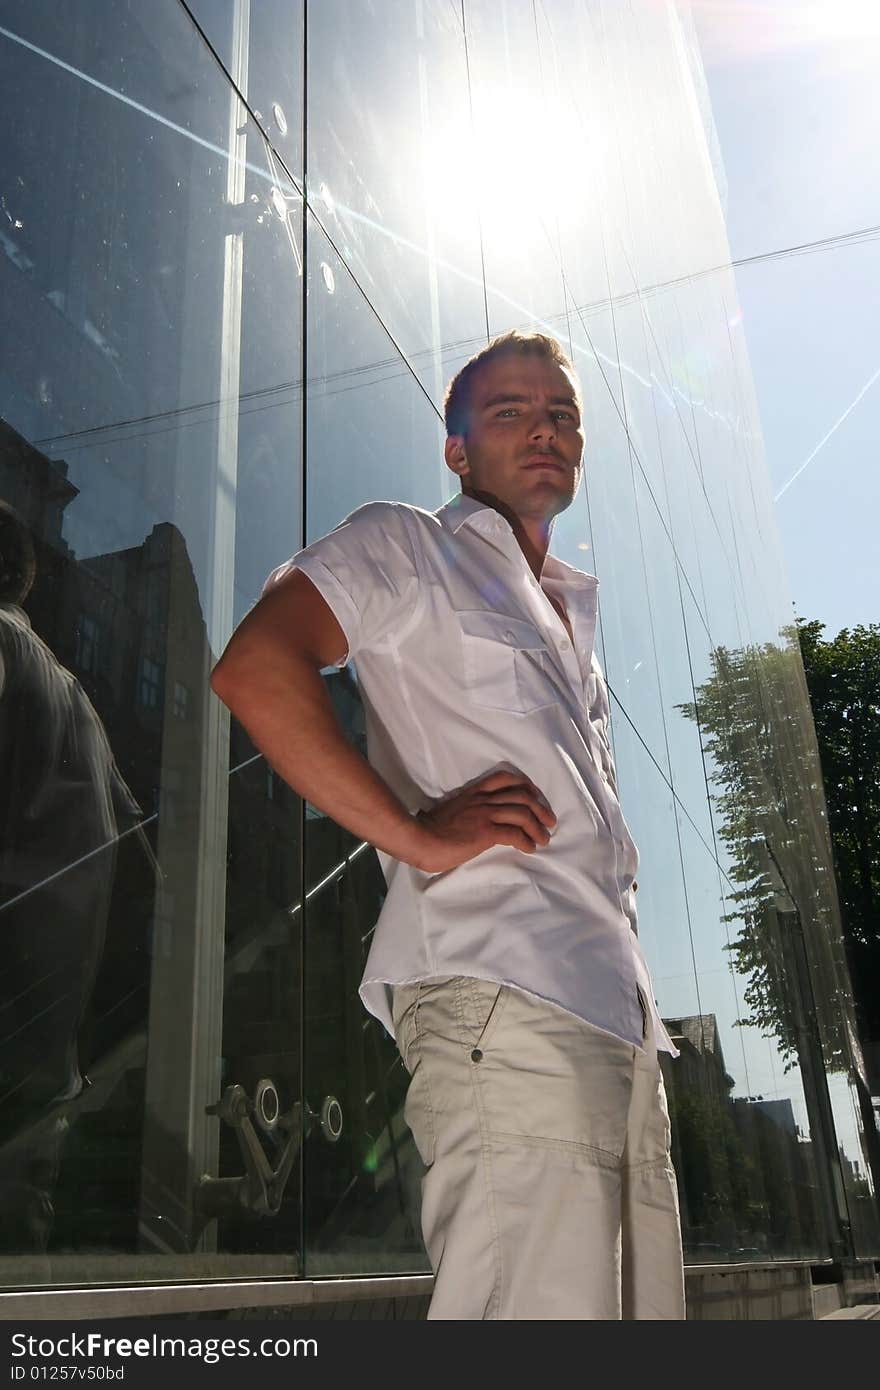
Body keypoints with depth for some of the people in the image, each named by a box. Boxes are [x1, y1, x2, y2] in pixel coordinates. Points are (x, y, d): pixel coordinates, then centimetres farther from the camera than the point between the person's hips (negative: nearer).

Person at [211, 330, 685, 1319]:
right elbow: (254, 669, -12)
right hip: (502, 986, -8)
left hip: (618, 1006, 8)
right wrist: (417, 837, -16)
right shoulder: (405, 547, 6)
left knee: (642, 1311, 9)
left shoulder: (571, 611, 30)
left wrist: (614, 853, 17)